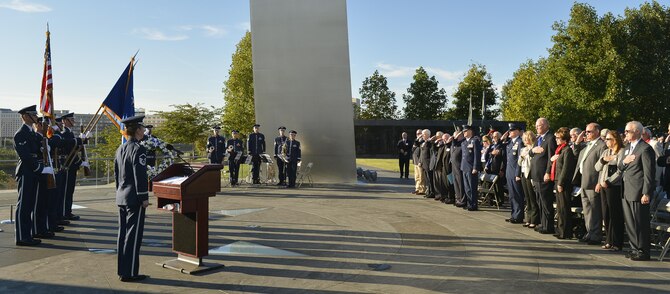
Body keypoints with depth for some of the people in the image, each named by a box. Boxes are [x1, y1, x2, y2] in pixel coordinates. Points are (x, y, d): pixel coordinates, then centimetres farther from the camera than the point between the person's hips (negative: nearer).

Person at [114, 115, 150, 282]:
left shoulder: (120, 149, 13)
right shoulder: (138, 149, -14)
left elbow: (116, 174, 18)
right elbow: (140, 175, -19)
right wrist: (144, 198, -16)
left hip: (121, 197, 9)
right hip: (134, 199, -9)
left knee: (123, 233, 13)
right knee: (133, 236, -4)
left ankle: (122, 270, 20)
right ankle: (129, 273, 1)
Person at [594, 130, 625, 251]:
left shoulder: (621, 152, -7)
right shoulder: (605, 152, 16)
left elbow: (620, 170, -13)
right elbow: (597, 168, 12)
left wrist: (608, 181, -14)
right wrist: (603, 160, -7)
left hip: (614, 186, -7)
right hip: (603, 186, 7)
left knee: (615, 215, -4)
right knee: (606, 214, 10)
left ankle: (616, 243, 2)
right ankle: (609, 240, 18)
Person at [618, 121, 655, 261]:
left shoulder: (645, 149, -12)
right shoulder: (627, 147, 16)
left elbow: (649, 173, -15)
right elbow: (619, 167, 18)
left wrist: (646, 193, -18)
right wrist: (624, 161, -5)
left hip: (638, 193, -9)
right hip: (627, 192, 9)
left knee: (640, 223, -2)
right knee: (629, 222, 14)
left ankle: (643, 251, 7)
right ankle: (635, 248, 24)